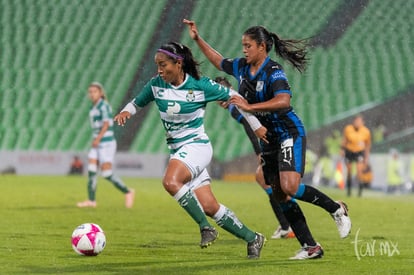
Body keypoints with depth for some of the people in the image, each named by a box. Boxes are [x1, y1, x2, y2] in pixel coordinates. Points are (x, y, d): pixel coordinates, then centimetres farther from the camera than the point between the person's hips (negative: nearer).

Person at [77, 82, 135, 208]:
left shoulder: (104, 106, -13)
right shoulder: (94, 107, 14)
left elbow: (106, 124, -23)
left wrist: (97, 139, -30)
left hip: (106, 144, -8)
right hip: (97, 145, 8)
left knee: (107, 173, -9)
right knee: (91, 171, -3)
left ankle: (128, 192, 7)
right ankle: (91, 200, -4)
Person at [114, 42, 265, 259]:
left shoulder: (200, 86, -13)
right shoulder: (156, 85, -1)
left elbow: (233, 97, -2)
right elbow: (137, 103, 15)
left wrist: (256, 126, 5)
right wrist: (126, 112, -9)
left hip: (196, 145, -6)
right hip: (177, 150, 6)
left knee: (171, 182, -32)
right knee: (209, 207, 1)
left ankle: (205, 227, -17)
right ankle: (252, 238, 17)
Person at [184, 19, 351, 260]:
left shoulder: (274, 72, -19)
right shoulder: (242, 67, 5)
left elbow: (283, 101, -36)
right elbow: (219, 61, 25)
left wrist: (250, 107, -38)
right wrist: (198, 39, 21)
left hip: (289, 134, -8)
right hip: (268, 141, 8)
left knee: (290, 187, -25)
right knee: (280, 195, 2)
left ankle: (336, 209, -2)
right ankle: (311, 247, 6)